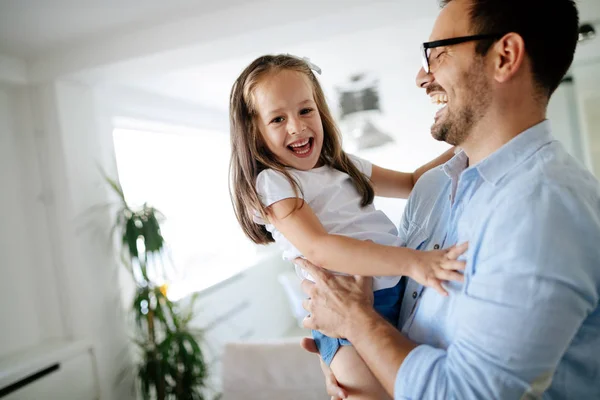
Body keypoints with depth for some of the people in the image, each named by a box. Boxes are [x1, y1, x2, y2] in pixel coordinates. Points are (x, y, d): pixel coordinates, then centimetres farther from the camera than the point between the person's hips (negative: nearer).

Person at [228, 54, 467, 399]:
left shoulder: (343, 165, 15)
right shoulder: (272, 183, -6)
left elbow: (411, 183, 28)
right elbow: (319, 249, -21)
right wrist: (410, 261, -30)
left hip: (403, 287, 8)